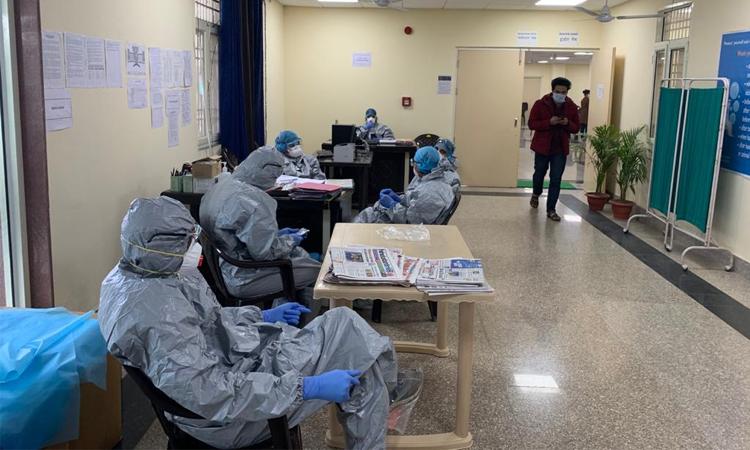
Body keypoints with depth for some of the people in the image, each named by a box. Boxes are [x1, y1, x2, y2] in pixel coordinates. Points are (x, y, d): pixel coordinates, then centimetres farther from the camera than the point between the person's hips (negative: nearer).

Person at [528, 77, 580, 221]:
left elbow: (576, 128, 6)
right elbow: (531, 124, -11)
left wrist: (567, 123, -17)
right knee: (539, 173, 17)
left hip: (561, 149, 1)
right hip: (542, 146, -1)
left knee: (556, 179, -3)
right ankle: (536, 194, 48)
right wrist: (549, 122, -24)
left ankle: (551, 209, 5)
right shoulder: (540, 104, -10)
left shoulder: (572, 107, -1)